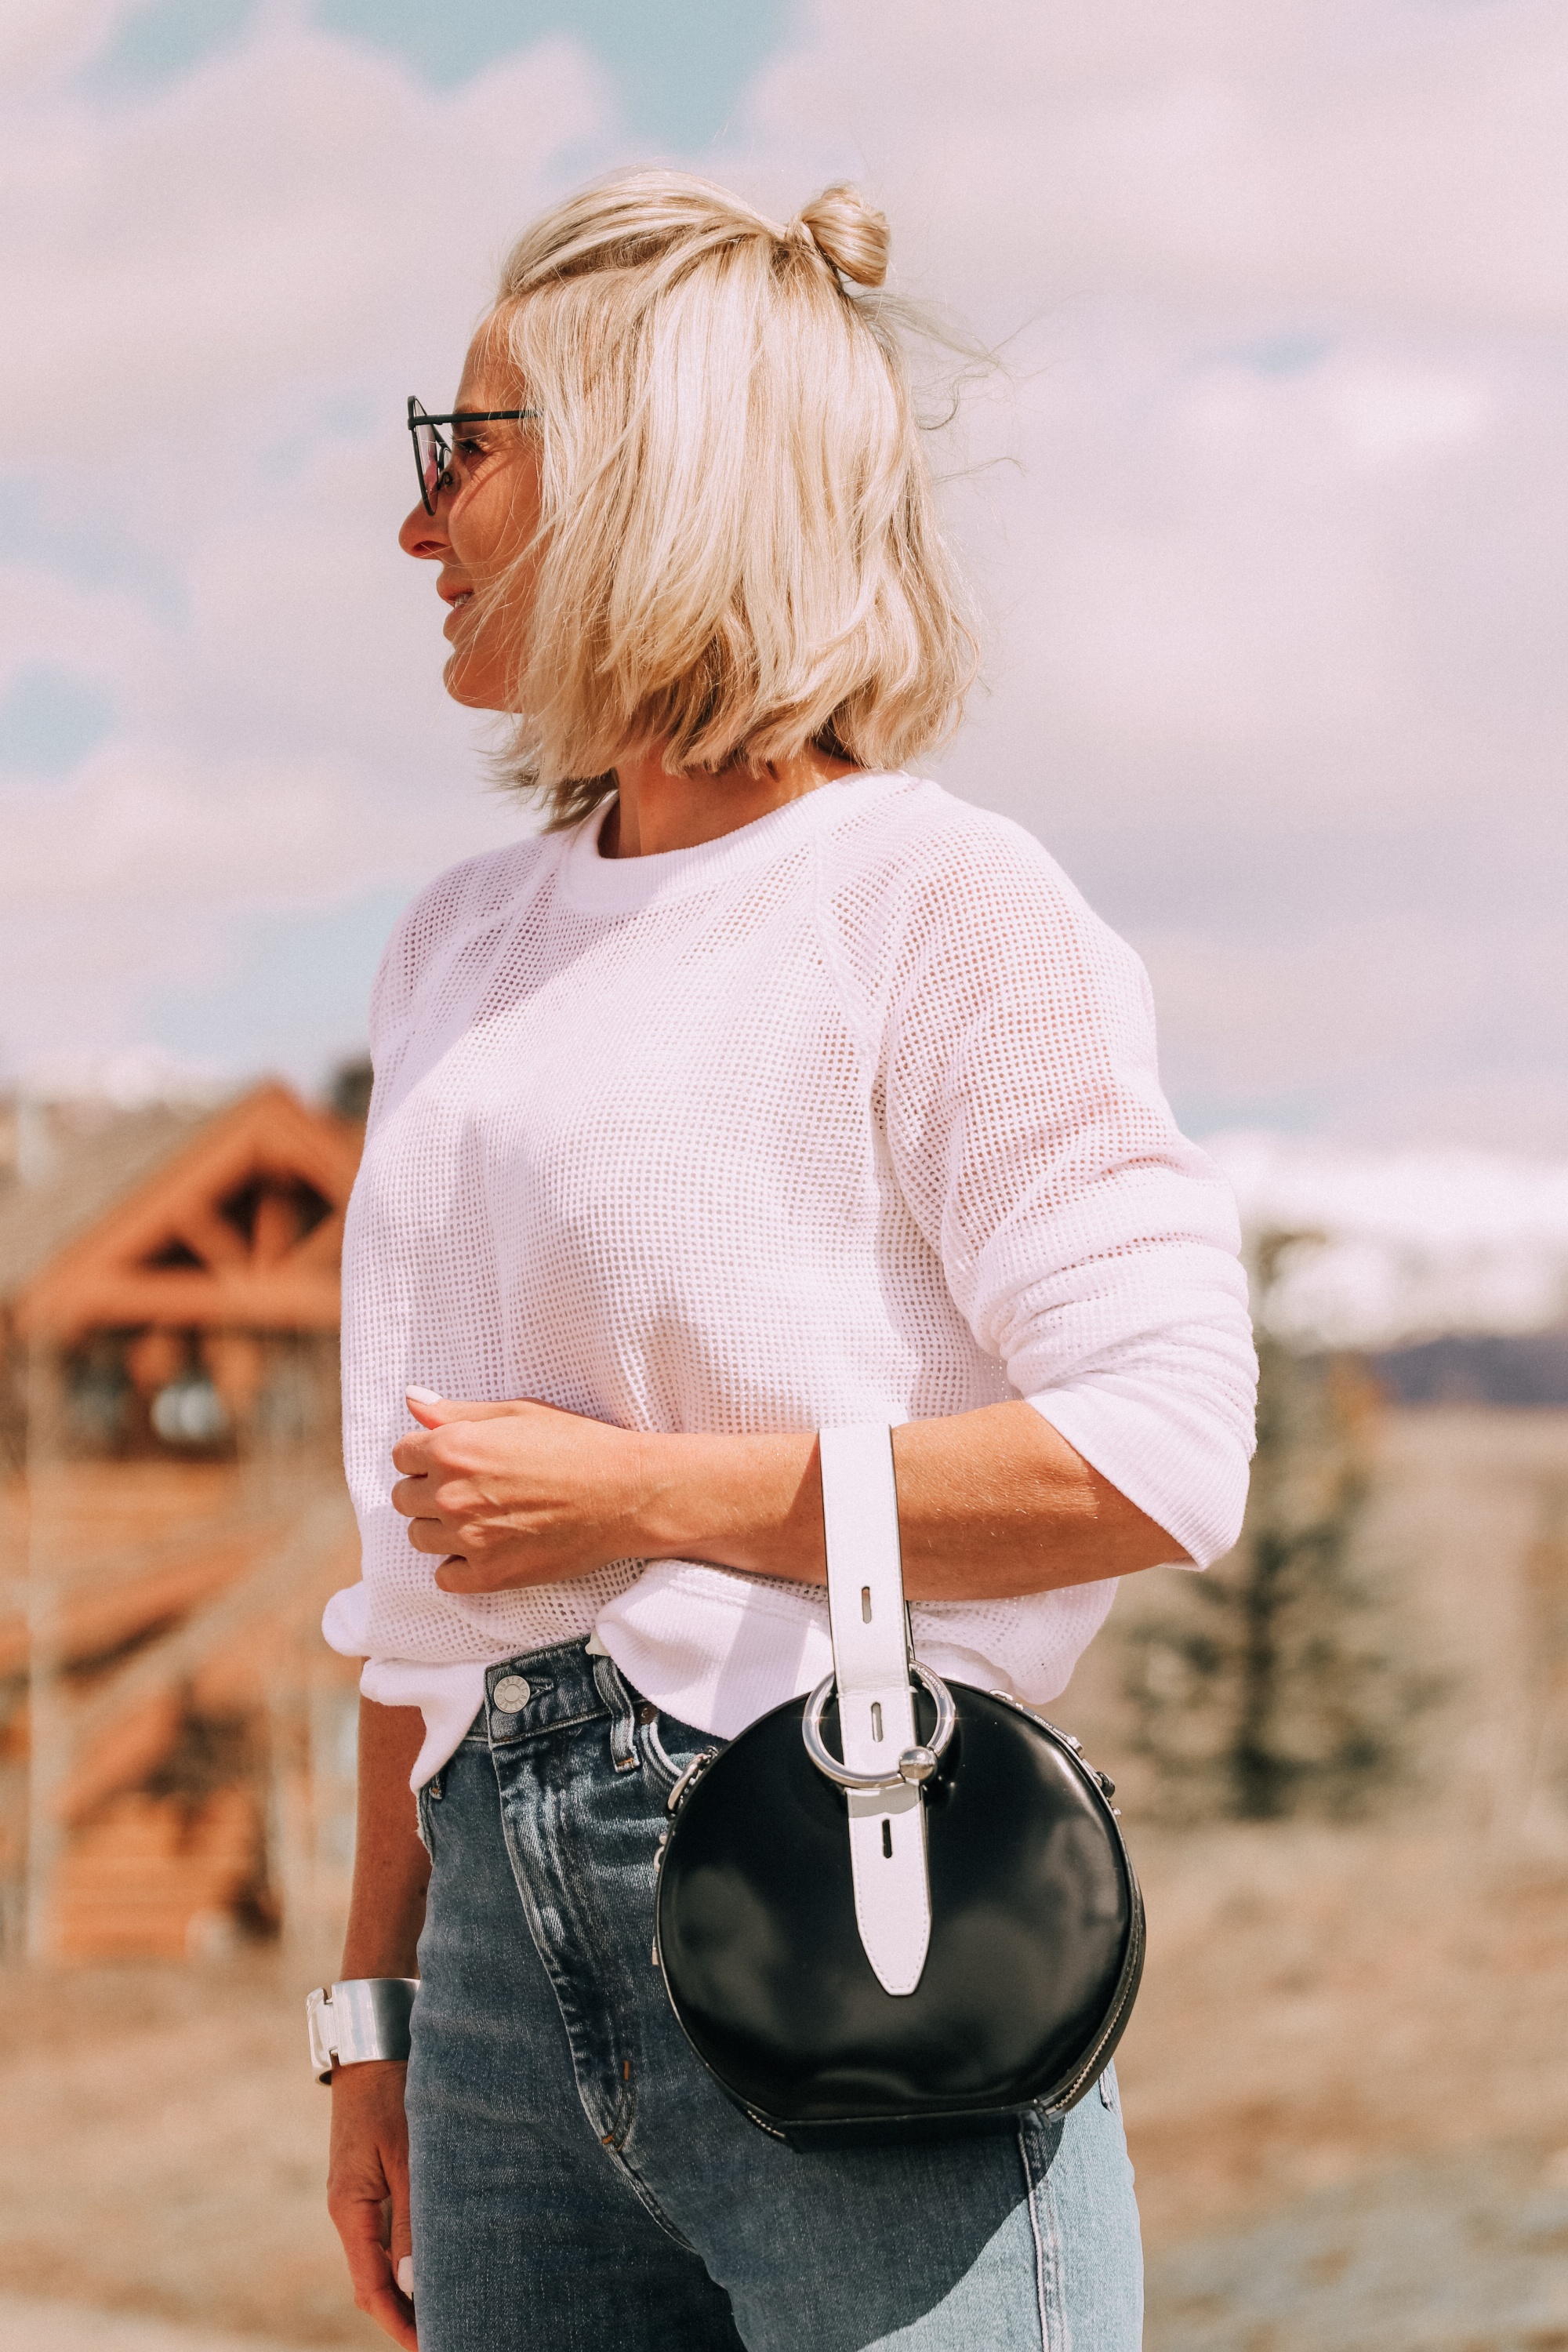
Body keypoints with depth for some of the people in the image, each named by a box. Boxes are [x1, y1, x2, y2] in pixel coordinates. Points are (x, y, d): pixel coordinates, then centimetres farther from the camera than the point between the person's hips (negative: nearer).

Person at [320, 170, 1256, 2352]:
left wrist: (633, 1493, -12)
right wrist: (379, 2001, 16)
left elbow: (1162, 1456, -14)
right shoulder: (462, 950, 17)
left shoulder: (938, 907, -4)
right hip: (514, 1937, 6)